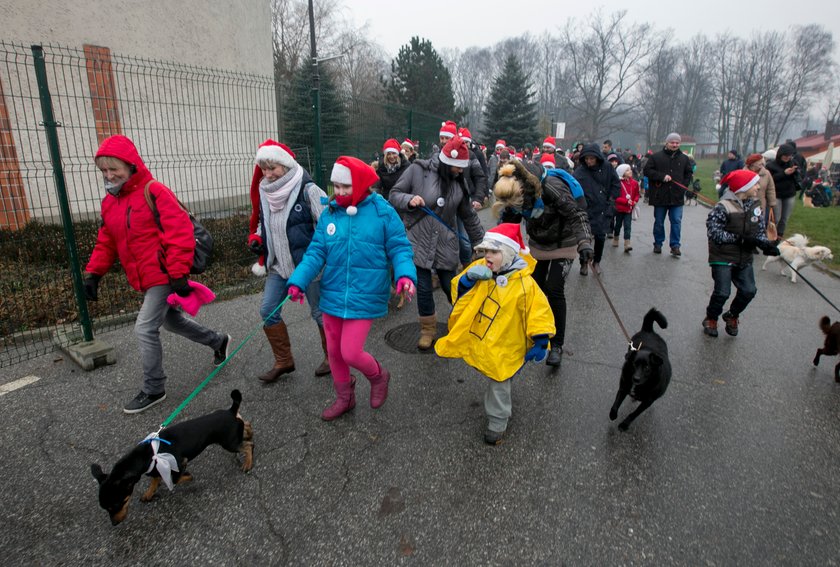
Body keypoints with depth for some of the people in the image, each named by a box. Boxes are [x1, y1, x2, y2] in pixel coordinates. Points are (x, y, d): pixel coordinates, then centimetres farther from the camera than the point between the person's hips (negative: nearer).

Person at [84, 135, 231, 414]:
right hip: (143, 280, 9)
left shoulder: (154, 192, -14)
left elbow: (180, 232, -21)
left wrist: (179, 273, -23)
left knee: (145, 329, -8)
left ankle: (153, 390, 9)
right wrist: (93, 273, 8)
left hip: (163, 276, -9)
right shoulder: (110, 202, 12)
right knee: (171, 320, 21)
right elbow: (106, 243, 18)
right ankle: (218, 341, 42)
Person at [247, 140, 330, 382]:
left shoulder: (307, 189, -14)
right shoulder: (264, 191, 4)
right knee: (268, 310, 6)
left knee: (319, 312, 7)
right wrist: (256, 237, 1)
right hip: (279, 264, 6)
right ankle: (283, 361, 23)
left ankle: (332, 356, 29)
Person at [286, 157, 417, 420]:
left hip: (364, 297, -5)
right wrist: (298, 281, -11)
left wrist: (405, 275, -25)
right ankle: (344, 398, 40)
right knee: (333, 351, 15)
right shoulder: (330, 214, 2)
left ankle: (378, 376, 28)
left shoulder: (382, 212, -9)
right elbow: (316, 252, 2)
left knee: (350, 353, -8)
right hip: (333, 296, 5)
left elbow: (399, 248, -6)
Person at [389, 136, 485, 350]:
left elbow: (469, 216, 13)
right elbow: (394, 195, -1)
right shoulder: (418, 170, -9)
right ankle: (428, 330, 25)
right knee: (423, 289, 3)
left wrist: (481, 242, 15)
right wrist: (409, 200, -22)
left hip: (446, 244, 2)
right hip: (418, 241, -2)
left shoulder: (458, 181, 3)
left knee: (450, 287, 6)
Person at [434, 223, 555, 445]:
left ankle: (497, 422, 26)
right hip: (480, 339, 6)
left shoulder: (525, 284, -23)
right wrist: (468, 278, -23)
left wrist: (540, 343, -15)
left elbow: (539, 313, -16)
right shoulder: (480, 270, -9)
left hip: (504, 346, -6)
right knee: (492, 376, 25)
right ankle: (503, 406, 51)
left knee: (499, 383, 8)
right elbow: (460, 292, -3)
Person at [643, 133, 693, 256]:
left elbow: (689, 174, 16)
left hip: (677, 197, 2)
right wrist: (662, 176, -14)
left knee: (676, 221, -3)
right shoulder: (656, 157, 0)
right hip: (660, 196, -1)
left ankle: (675, 245, 4)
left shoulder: (684, 158, 10)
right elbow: (647, 170, -5)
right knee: (659, 222, 9)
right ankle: (658, 244, 23)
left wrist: (683, 186, 2)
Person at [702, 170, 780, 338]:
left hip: (744, 258, 6)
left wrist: (766, 244, -12)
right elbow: (713, 232, -20)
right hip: (723, 257, -6)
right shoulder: (723, 207, -17)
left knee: (749, 291, -1)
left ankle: (732, 316, 27)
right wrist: (739, 238, -23)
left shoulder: (755, 205, 4)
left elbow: (760, 230, 8)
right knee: (722, 292, -10)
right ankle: (711, 319, 17)